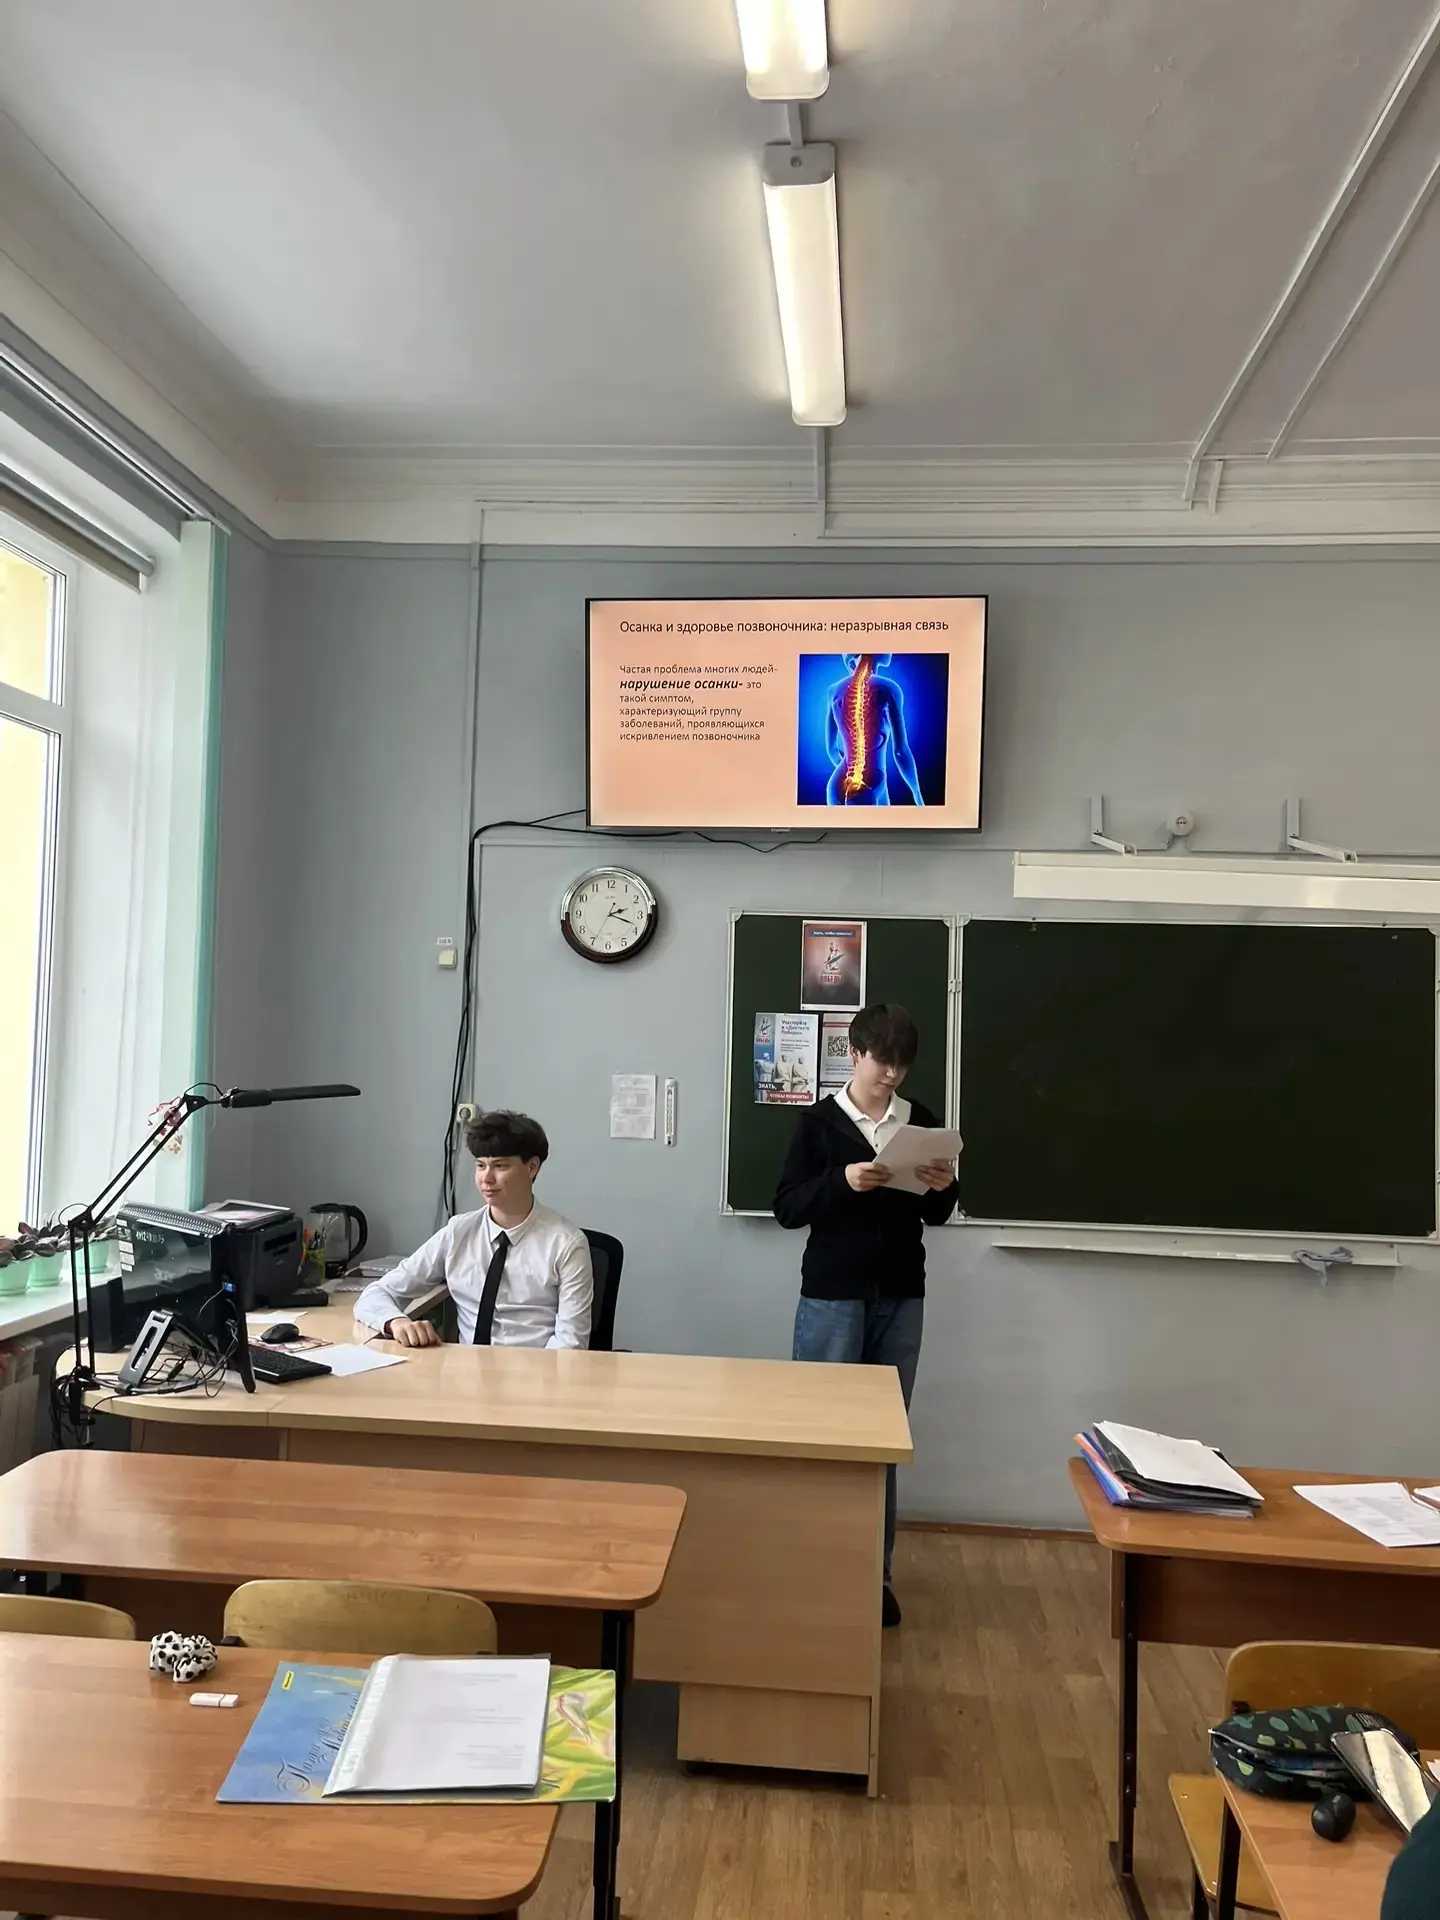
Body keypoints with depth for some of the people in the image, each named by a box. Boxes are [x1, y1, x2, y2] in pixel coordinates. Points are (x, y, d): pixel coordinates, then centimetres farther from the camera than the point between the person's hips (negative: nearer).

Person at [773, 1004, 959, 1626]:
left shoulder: (921, 1122, 6)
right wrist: (842, 1182, -22)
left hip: (900, 1296, 3)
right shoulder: (818, 1121, -2)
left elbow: (934, 1216, 13)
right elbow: (786, 1208, -7)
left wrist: (943, 1189, -9)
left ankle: (875, 1570, 21)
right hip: (833, 1294, -3)